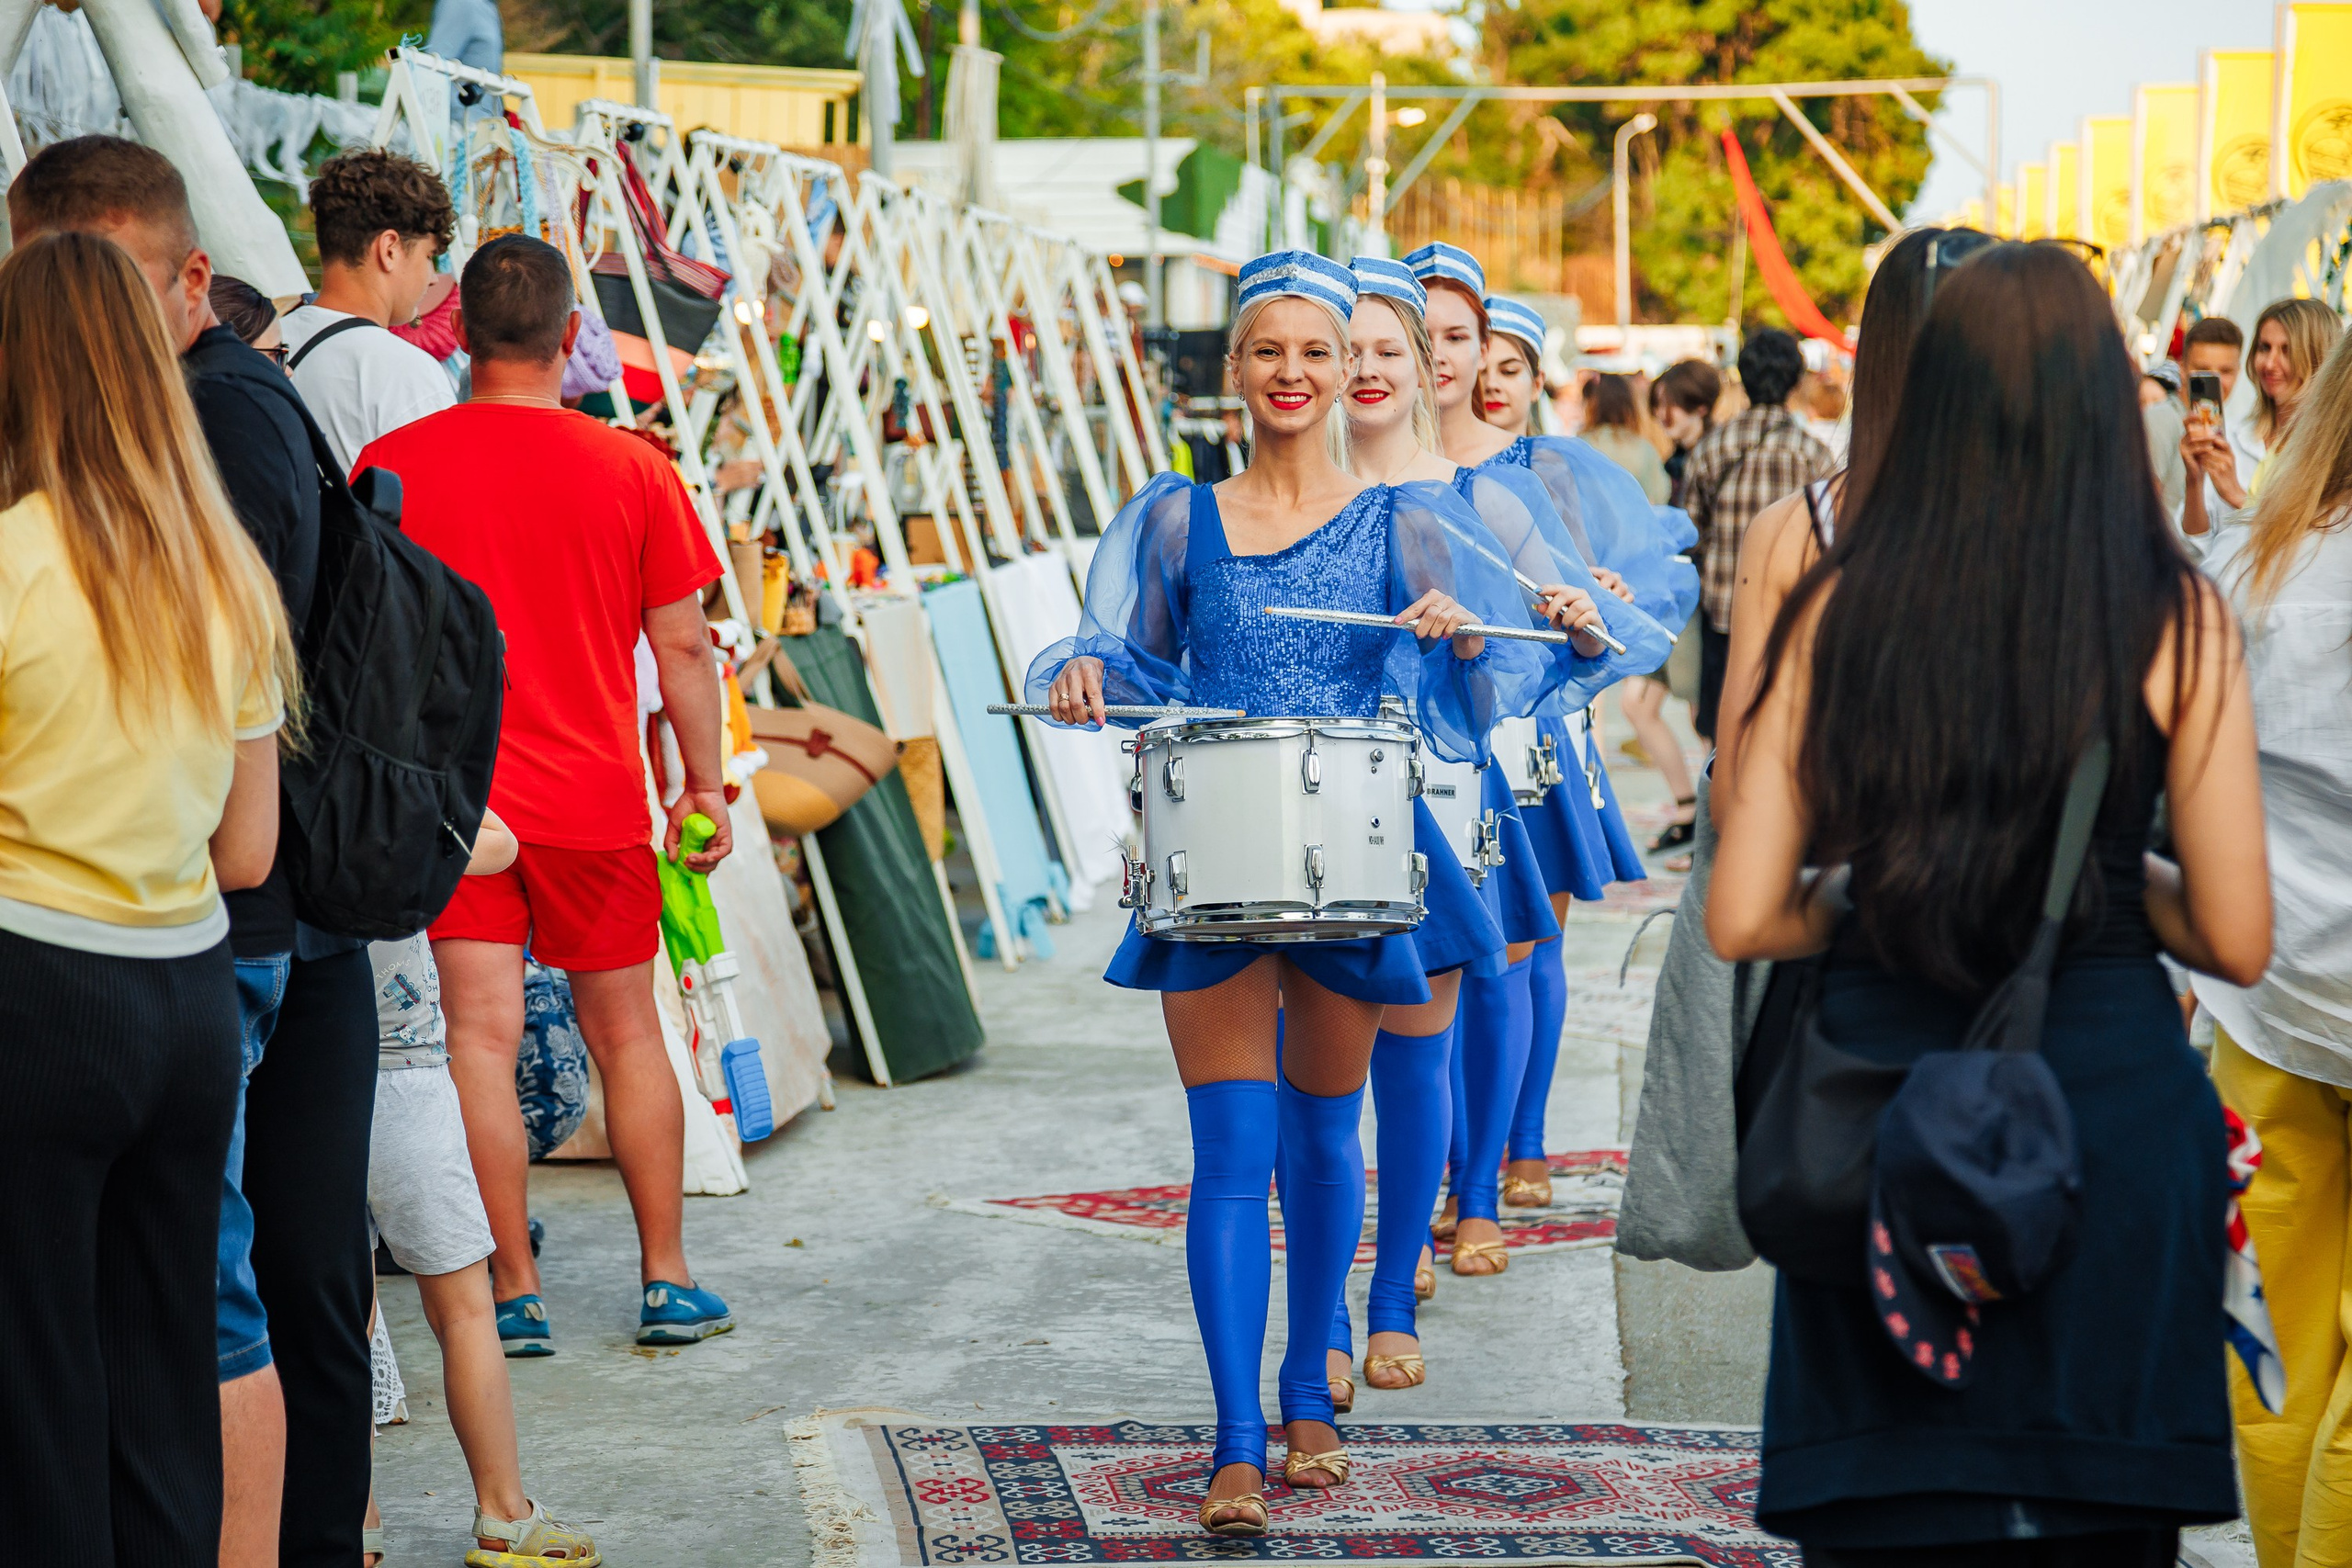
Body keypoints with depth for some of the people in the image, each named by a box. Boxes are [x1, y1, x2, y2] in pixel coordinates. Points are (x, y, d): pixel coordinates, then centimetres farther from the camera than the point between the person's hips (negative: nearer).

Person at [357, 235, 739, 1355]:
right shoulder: (629, 469, -4)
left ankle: (514, 1293, 1)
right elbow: (683, 645, 0)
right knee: (625, 1033, 13)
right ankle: (667, 1279, 19)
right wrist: (704, 784, 11)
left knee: (482, 1037, 0)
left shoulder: (391, 465, -4)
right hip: (595, 799, 1)